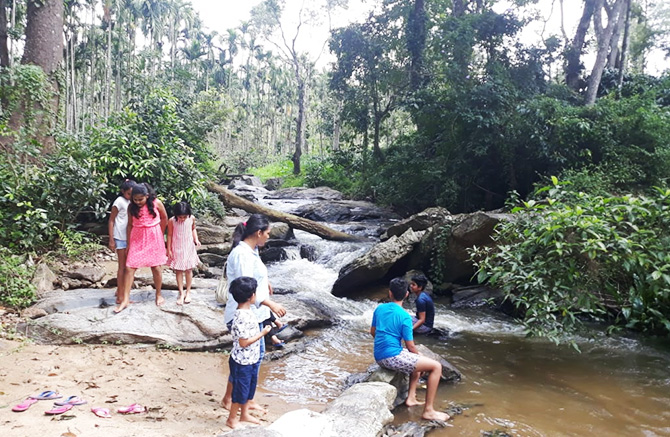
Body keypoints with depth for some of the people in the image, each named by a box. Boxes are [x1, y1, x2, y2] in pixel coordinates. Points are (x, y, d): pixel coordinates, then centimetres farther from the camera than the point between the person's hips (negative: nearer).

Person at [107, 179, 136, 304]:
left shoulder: (129, 202, 8)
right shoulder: (119, 202, -12)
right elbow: (111, 221, -11)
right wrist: (111, 240, -14)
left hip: (128, 237, 7)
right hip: (120, 238, -7)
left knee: (124, 265, 16)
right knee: (122, 266, -4)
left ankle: (119, 290, 29)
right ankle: (120, 297, 1)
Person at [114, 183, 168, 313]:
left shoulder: (156, 203, -10)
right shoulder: (131, 207, -4)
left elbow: (164, 219, 3)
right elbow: (130, 225, 3)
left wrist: (160, 235, 11)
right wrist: (128, 243, 3)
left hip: (154, 239, -1)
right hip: (137, 239, 1)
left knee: (156, 268, 5)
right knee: (129, 268, -5)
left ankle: (158, 295, 23)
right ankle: (125, 299, 0)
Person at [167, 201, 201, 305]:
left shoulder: (192, 218, -10)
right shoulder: (171, 221, -15)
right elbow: (169, 235, -5)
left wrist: (196, 239, -7)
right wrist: (169, 250, -3)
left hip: (189, 248, 1)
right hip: (177, 249, -1)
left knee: (189, 270, 7)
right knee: (178, 271, 4)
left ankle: (188, 292, 20)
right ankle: (181, 293, 13)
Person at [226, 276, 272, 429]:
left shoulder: (247, 310, 1)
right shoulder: (242, 317, -30)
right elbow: (243, 342, -27)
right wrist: (262, 333, -22)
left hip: (252, 359, 9)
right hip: (242, 362, -9)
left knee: (250, 388, 23)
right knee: (240, 390, 9)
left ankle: (244, 414, 42)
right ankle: (232, 419, 29)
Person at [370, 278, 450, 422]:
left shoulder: (379, 308, 4)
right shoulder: (405, 317, -14)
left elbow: (373, 332, 16)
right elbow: (410, 347, -9)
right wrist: (419, 356, 10)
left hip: (379, 357, 8)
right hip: (393, 357, -8)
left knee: (416, 359, 30)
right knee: (436, 366, -4)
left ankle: (411, 398, 24)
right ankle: (428, 410, -3)